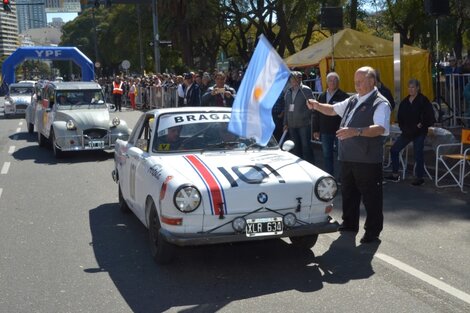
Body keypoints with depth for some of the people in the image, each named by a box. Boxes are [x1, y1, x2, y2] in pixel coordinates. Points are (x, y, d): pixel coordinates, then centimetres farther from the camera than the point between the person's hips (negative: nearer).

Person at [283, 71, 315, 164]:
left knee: (306, 146, -3)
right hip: (292, 125, 6)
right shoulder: (288, 92, 12)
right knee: (296, 147, 14)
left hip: (304, 124, -6)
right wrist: (286, 123, 15)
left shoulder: (306, 89, -6)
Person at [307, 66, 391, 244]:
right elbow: (333, 109, 27)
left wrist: (356, 131, -39)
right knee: (348, 192, 19)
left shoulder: (380, 104, -11)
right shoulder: (353, 100, 16)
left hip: (367, 159, -8)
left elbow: (380, 128, -26)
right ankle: (349, 224, 34)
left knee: (370, 196, 1)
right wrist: (317, 106, 7)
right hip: (348, 156, 8)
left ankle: (373, 231, 13)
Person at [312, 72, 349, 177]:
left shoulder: (343, 96, -6)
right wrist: (316, 130, 10)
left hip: (339, 132, -5)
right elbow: (316, 114, 14)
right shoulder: (322, 96, 11)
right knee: (327, 156, 11)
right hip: (325, 132, 5)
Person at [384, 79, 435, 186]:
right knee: (394, 149, 4)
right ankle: (395, 174, 14)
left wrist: (422, 125, -15)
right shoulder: (405, 101, 8)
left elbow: (430, 117, -10)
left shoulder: (423, 101, -8)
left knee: (418, 154, 0)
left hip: (419, 133, -6)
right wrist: (402, 127, 6)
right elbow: (400, 116, 17)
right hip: (407, 132, 6)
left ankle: (419, 177, 13)